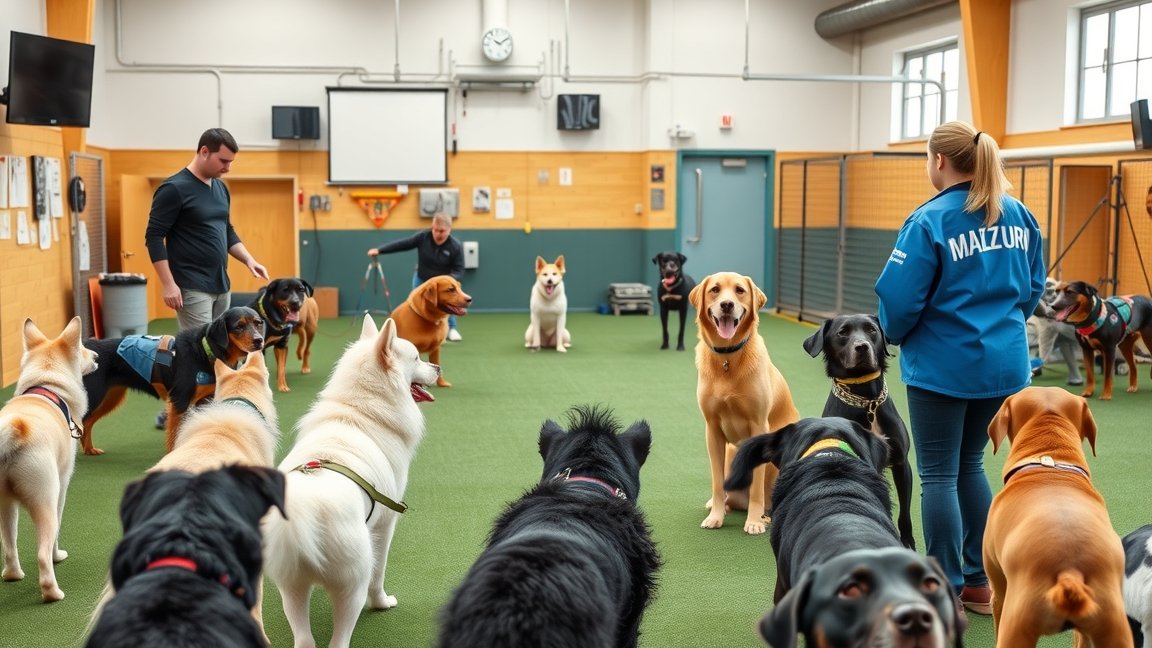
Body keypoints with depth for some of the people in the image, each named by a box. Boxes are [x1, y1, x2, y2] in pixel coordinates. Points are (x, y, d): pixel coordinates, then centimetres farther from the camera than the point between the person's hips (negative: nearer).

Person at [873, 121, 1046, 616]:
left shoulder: (931, 220, -16)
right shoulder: (1018, 214, 4)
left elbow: (899, 296, -17)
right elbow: (1033, 286, 11)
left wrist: (895, 335, 3)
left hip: (943, 366, -6)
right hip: (1005, 363, 7)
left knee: (939, 476, 4)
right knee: (969, 464, 19)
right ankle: (979, 582, 23)